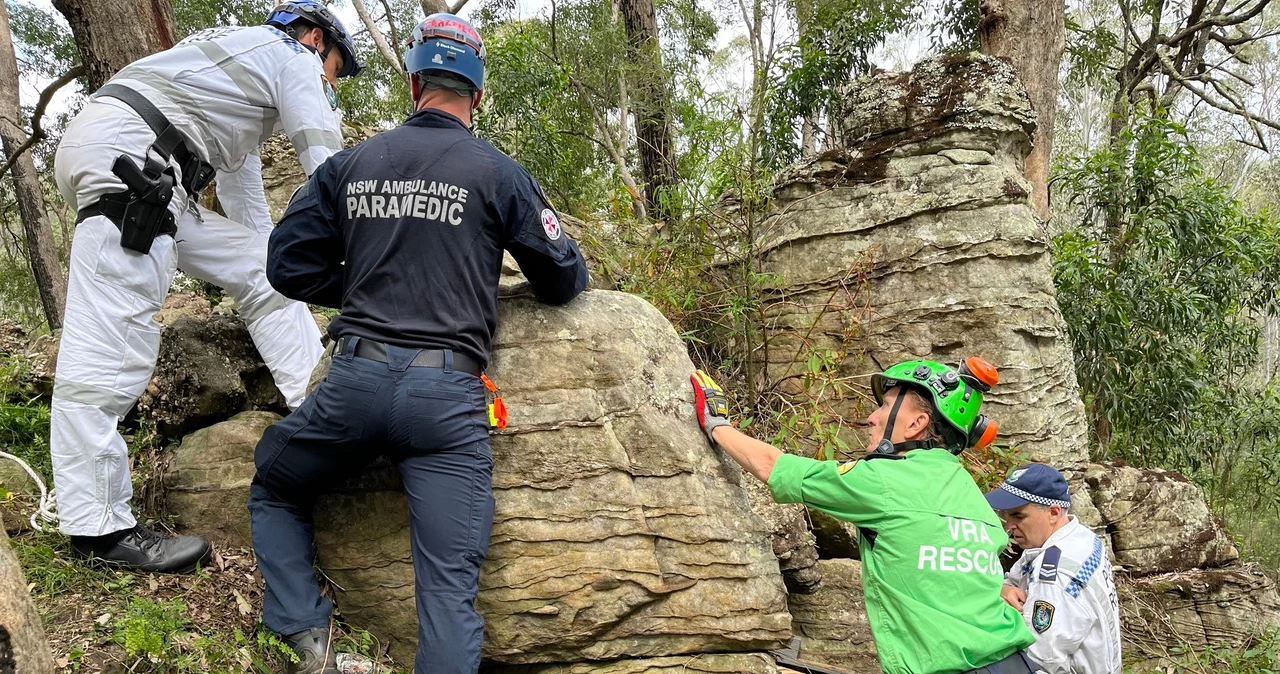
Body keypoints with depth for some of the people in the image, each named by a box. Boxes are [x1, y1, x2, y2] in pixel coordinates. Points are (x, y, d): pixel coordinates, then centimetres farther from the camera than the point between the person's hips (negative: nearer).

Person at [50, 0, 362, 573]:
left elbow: (248, 212, 38)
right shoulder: (292, 56, 10)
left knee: (258, 269, 10)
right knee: (112, 337, -15)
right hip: (123, 150, -10)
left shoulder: (244, 71, 35)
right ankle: (98, 528, -16)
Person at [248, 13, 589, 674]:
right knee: (448, 587, -3)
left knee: (273, 493, 28)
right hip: (447, 394, -2)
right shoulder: (499, 173, 3)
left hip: (354, 378, 2)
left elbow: (289, 265, 10)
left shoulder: (348, 163, 10)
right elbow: (565, 281, 7)